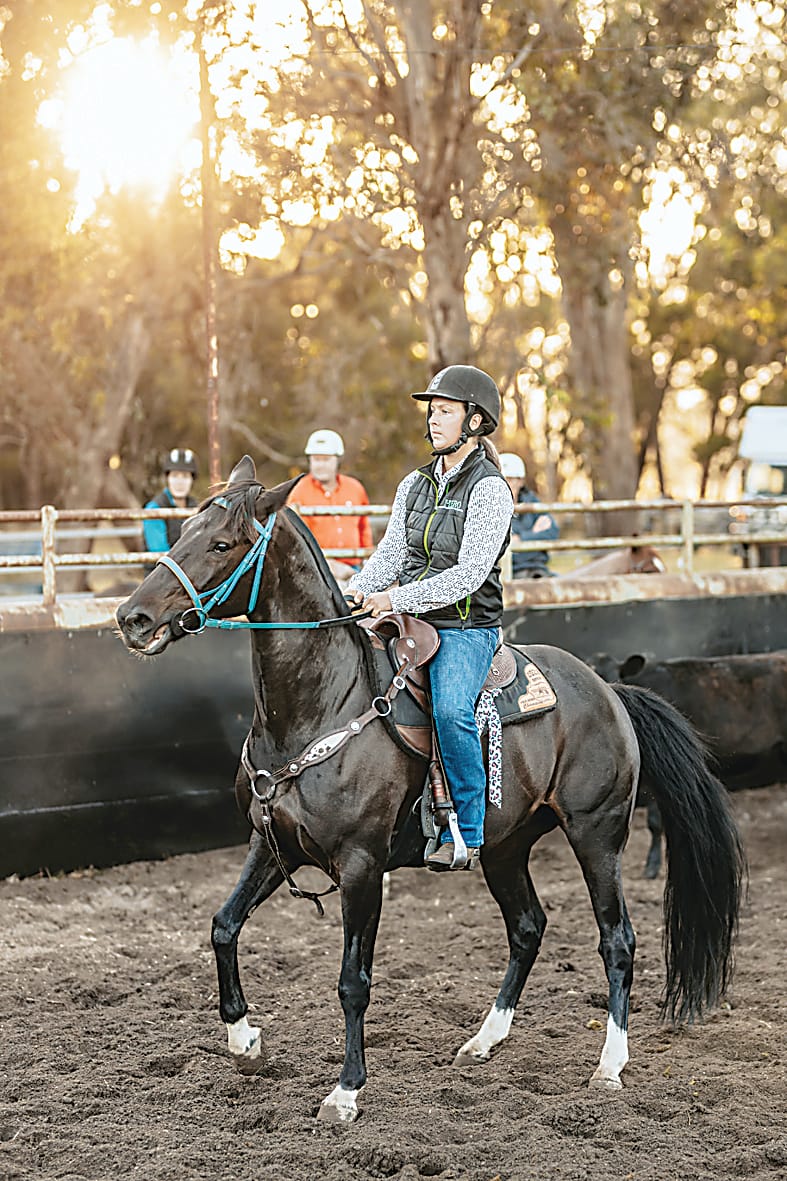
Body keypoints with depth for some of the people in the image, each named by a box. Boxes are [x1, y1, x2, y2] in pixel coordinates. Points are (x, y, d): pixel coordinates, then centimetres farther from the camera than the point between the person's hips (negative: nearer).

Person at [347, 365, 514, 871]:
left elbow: (468, 574, -17)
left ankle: (466, 834, -22)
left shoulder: (489, 489, -8)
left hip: (467, 628, -7)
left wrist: (397, 599, -23)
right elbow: (392, 553, 13)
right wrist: (359, 591, -8)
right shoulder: (415, 484, 14)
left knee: (451, 709, -31)